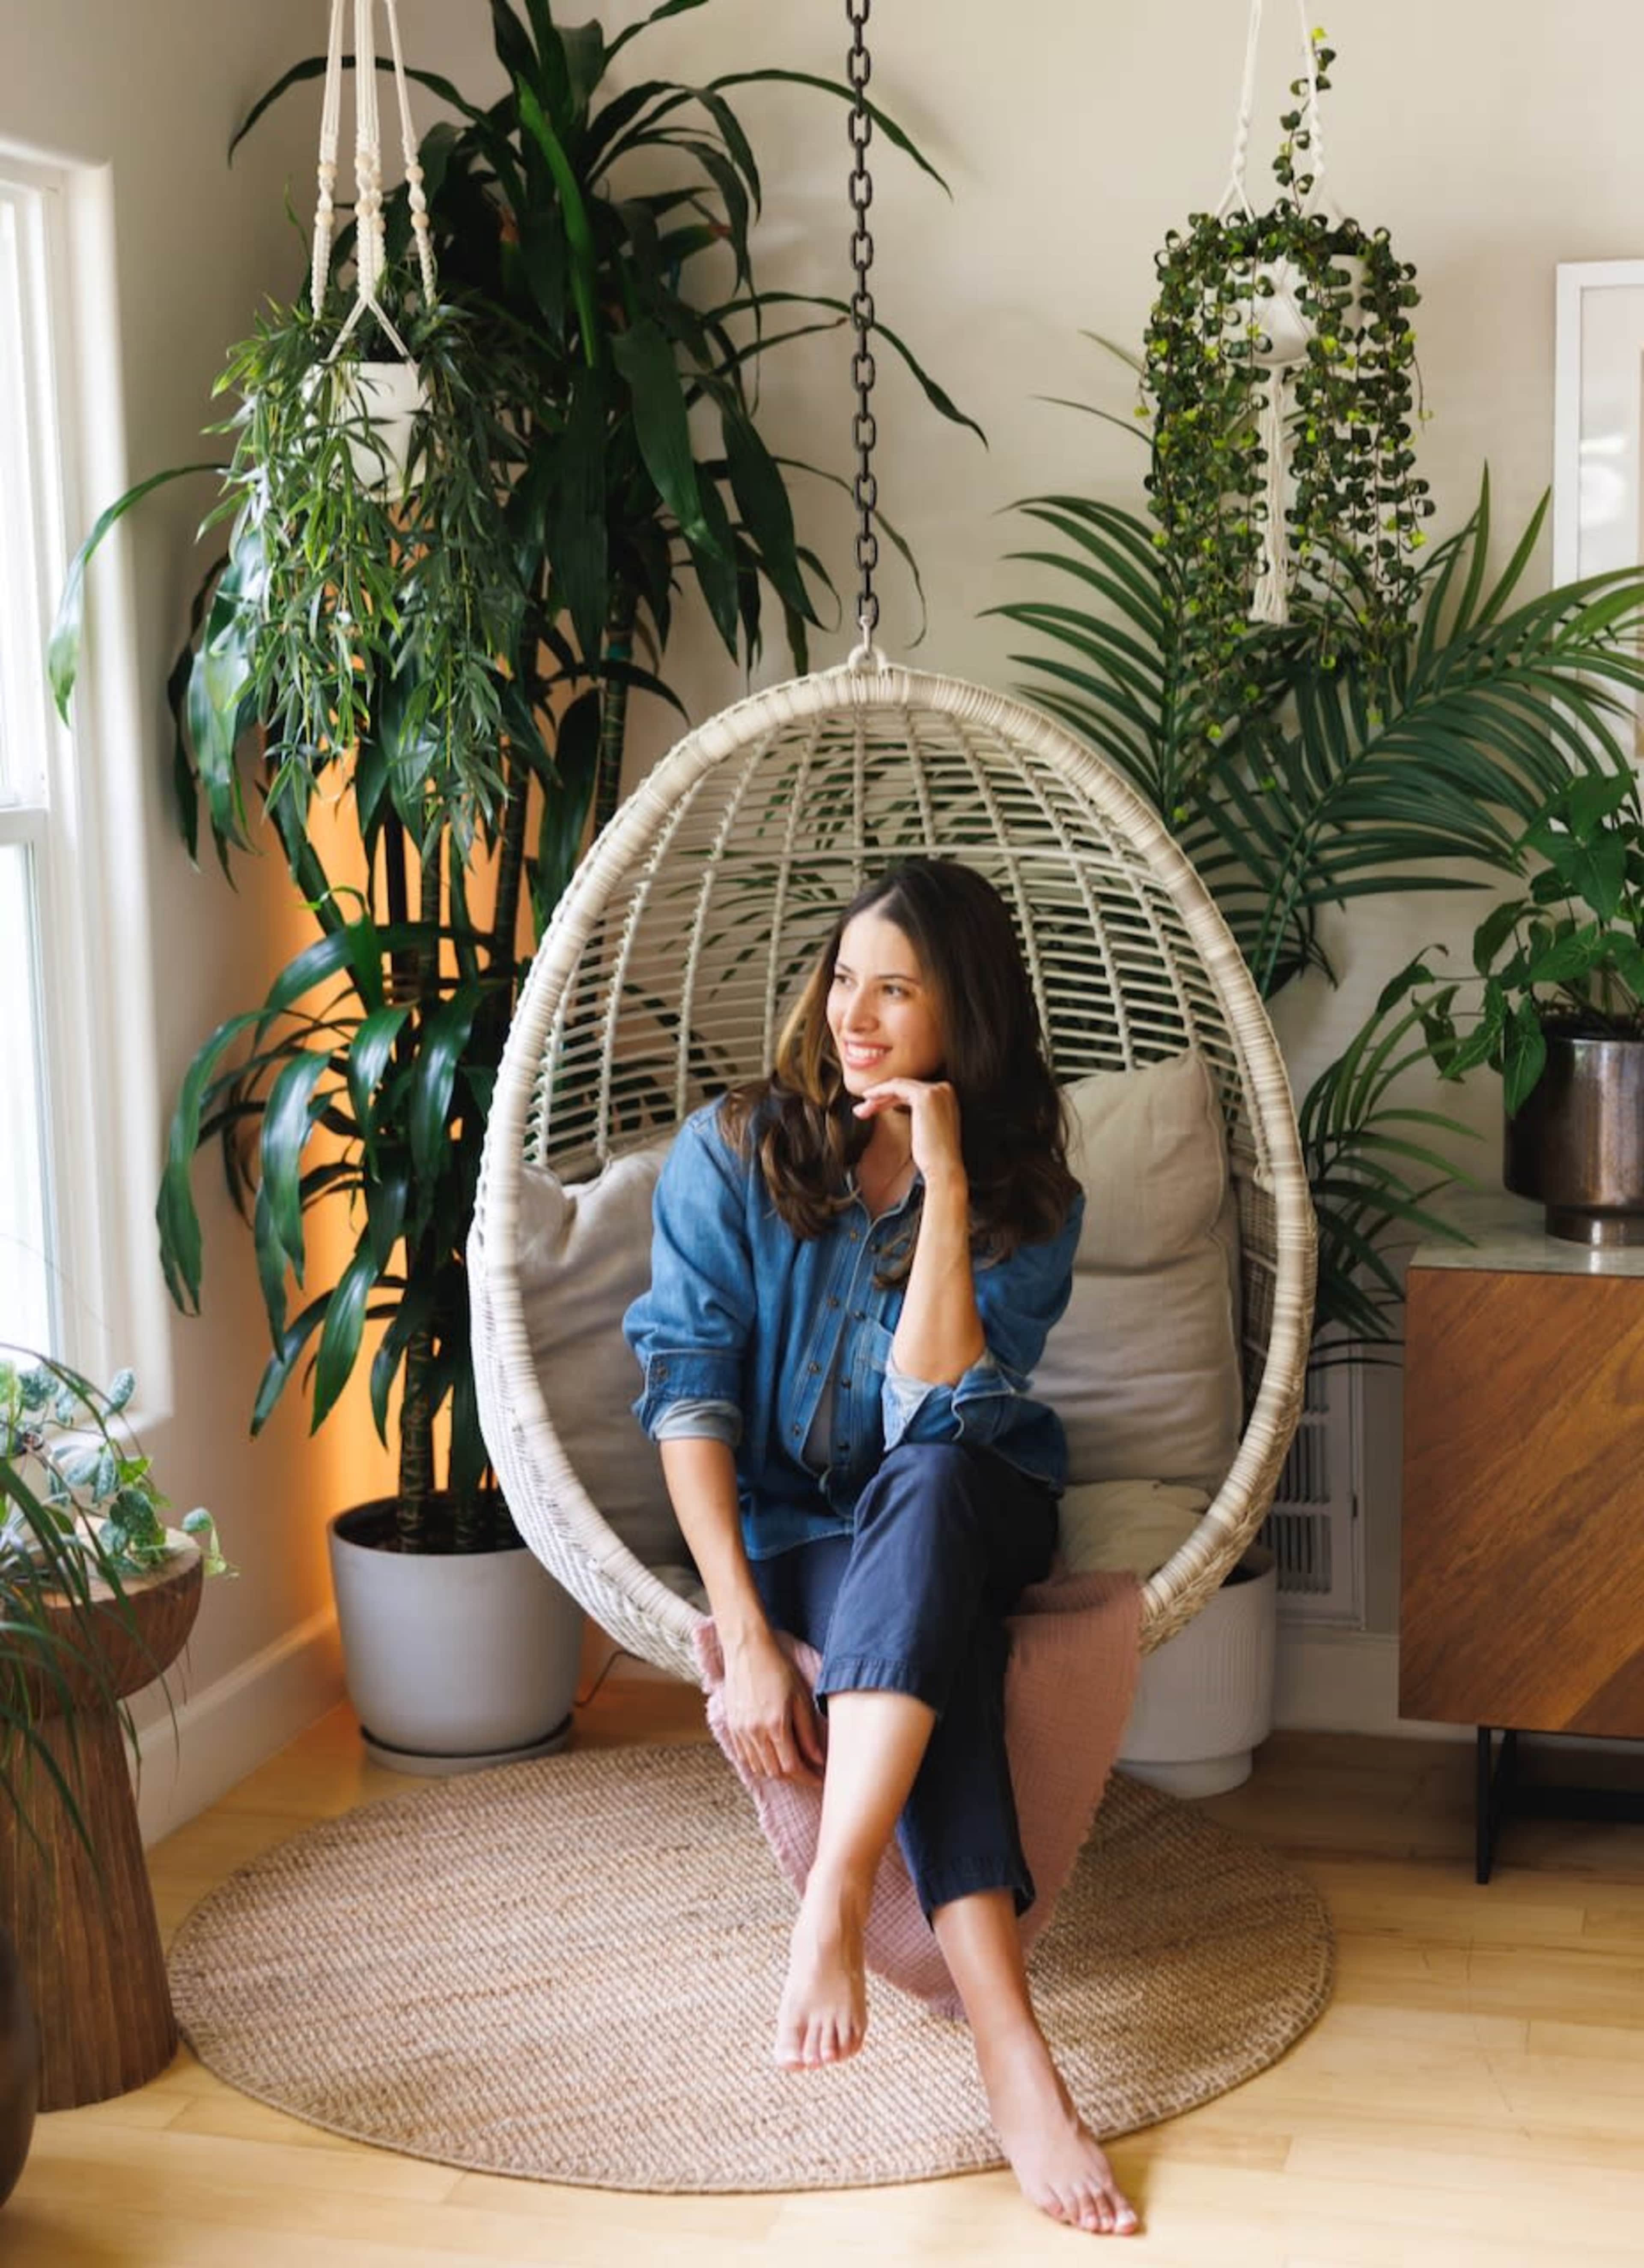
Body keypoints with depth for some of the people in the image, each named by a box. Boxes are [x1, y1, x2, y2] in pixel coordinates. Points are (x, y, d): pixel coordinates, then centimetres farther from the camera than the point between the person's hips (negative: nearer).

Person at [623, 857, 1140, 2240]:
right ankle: (1011, 2052, -43)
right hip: (797, 1531, -1)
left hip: (971, 1507, 1)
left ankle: (834, 1905, -45)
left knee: (928, 1481, -38)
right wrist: (744, 1636, -26)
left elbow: (932, 1410, -19)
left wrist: (944, 1181, -25)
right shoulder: (733, 1153, -7)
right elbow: (689, 1396, -15)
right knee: (935, 1645, -36)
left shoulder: (1029, 1198, -6)